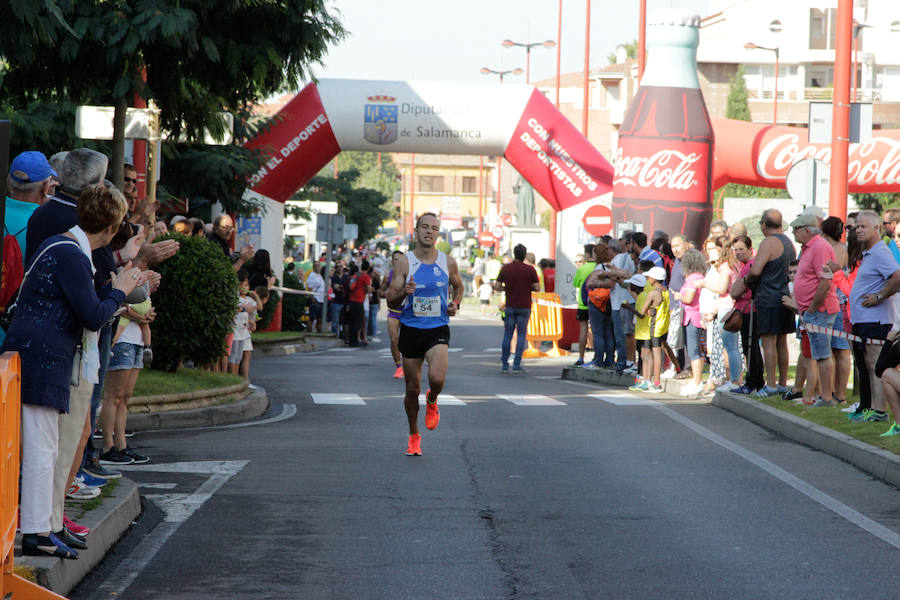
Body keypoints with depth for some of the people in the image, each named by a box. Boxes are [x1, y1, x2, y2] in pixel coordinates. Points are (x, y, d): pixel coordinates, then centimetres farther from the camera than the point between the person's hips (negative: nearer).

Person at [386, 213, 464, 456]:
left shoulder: (448, 263, 3)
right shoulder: (405, 262, -3)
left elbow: (458, 286, 23)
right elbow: (391, 302, -3)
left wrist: (455, 304, 4)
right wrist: (403, 292, -24)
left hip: (438, 329, 0)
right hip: (411, 330, 0)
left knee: (437, 379, -23)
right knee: (412, 388, 6)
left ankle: (432, 401, 14)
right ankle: (414, 436, 26)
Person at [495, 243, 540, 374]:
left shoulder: (505, 268, -1)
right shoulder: (530, 270, -7)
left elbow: (497, 286, -2)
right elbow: (537, 288, -6)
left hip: (510, 306, 2)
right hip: (524, 307, -2)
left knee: (507, 335, 9)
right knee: (521, 335, 4)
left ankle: (504, 365, 8)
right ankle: (517, 365, -1)